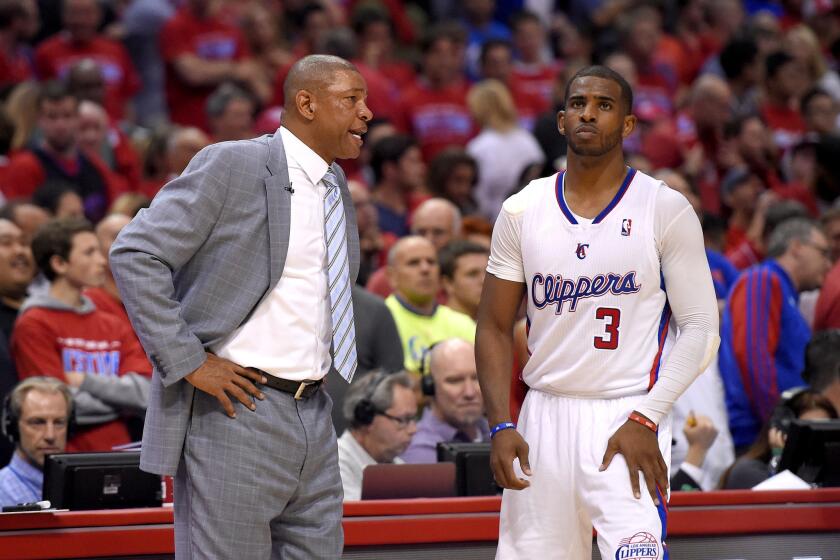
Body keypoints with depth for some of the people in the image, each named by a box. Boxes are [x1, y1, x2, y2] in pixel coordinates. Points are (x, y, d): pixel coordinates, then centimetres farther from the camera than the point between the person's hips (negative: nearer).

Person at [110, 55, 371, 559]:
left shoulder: (334, 183, 15)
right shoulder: (232, 166, -9)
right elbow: (135, 254, -14)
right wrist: (188, 362, -17)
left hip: (312, 417, 8)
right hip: (237, 408, -8)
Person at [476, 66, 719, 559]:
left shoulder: (665, 209, -2)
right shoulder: (522, 211, 8)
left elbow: (701, 328, -4)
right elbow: (495, 328, 10)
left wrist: (645, 419, -14)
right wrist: (501, 426, -2)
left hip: (628, 416, -3)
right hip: (545, 419, 4)